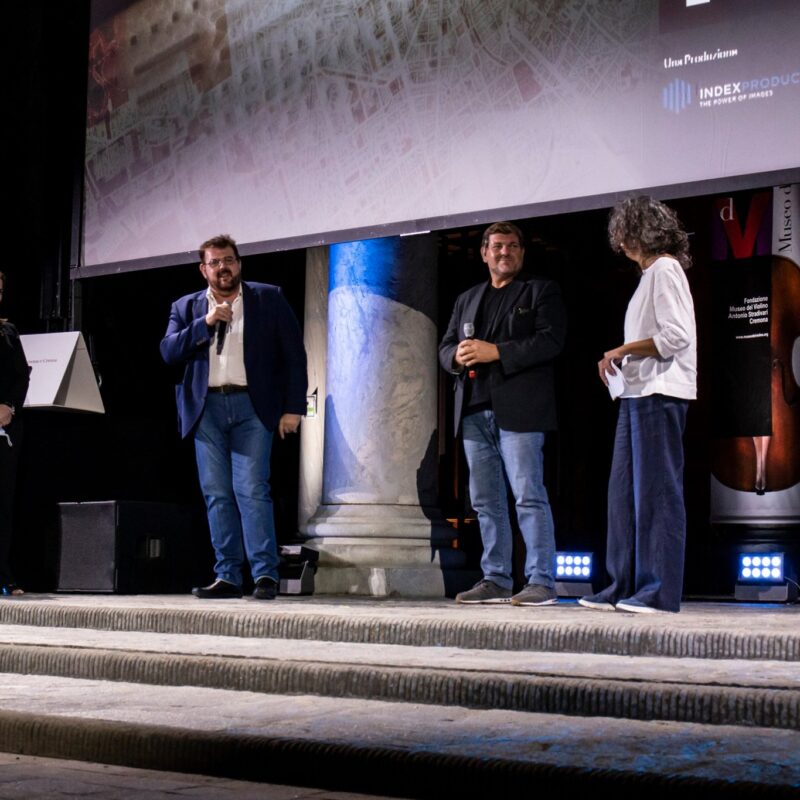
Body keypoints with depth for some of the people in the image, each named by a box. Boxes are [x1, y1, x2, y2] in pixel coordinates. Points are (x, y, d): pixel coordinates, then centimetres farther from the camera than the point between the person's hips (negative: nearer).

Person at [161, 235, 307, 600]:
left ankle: (265, 575, -11)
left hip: (251, 406, -3)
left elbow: (294, 354, 5)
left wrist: (293, 408, -3)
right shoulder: (187, 307, 15)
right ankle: (227, 577, 6)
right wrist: (205, 323, -9)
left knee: (252, 490, -12)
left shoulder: (268, 299, 8)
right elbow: (169, 351, 2)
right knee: (216, 494, 2)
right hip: (207, 408, 3)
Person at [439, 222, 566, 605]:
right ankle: (495, 580, 11)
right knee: (486, 501, 6)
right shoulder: (466, 300, 23)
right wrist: (458, 355, -5)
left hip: (517, 410, -6)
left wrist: (496, 352, -15)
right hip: (474, 411, 6)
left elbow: (550, 340, -8)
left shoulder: (541, 292, 6)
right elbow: (445, 347, 19)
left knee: (529, 496, -10)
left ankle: (541, 582, -9)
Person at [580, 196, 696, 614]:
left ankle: (660, 591, -4)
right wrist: (619, 359, 11)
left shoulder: (664, 270, -9)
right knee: (623, 490, 9)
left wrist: (623, 350, -9)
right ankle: (624, 587, 13)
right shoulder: (650, 273, 20)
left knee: (656, 491, -7)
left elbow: (675, 336, -17)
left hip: (658, 394, -10)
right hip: (638, 393, 10)